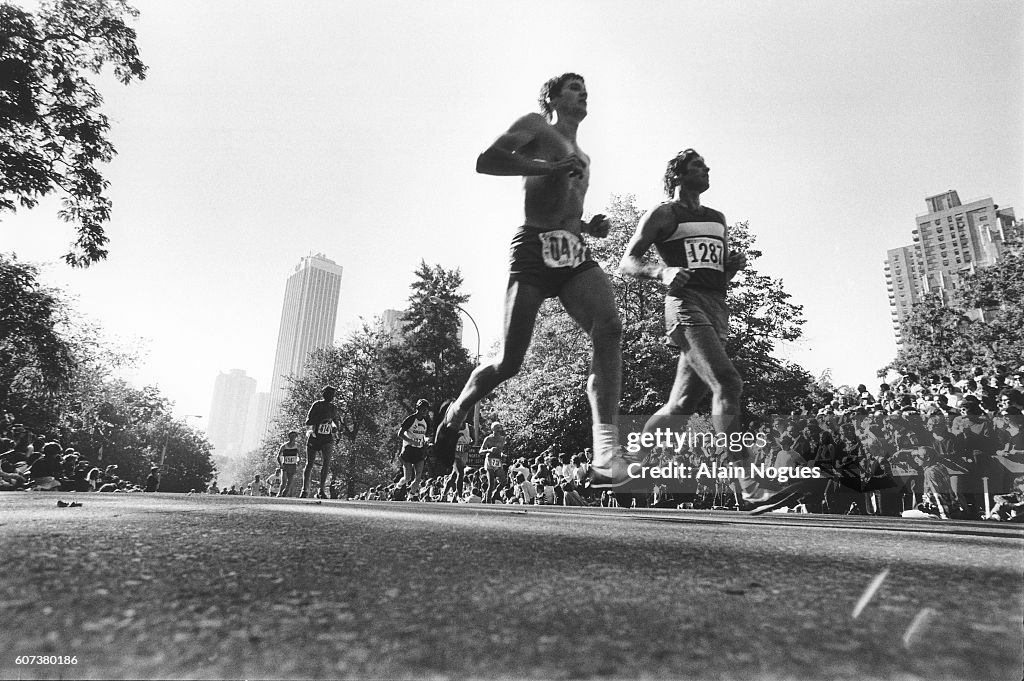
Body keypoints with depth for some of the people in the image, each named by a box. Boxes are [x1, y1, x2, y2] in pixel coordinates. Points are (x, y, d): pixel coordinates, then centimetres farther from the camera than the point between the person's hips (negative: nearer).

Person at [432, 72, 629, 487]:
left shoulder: (582, 159, 31)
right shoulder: (536, 126, 10)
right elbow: (486, 161, -7)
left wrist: (591, 227, 17)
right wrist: (548, 168, -11)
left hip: (576, 256, 6)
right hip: (535, 251, -5)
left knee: (609, 328, -24)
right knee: (509, 363, -6)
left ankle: (606, 453, -30)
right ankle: (457, 410, 25)